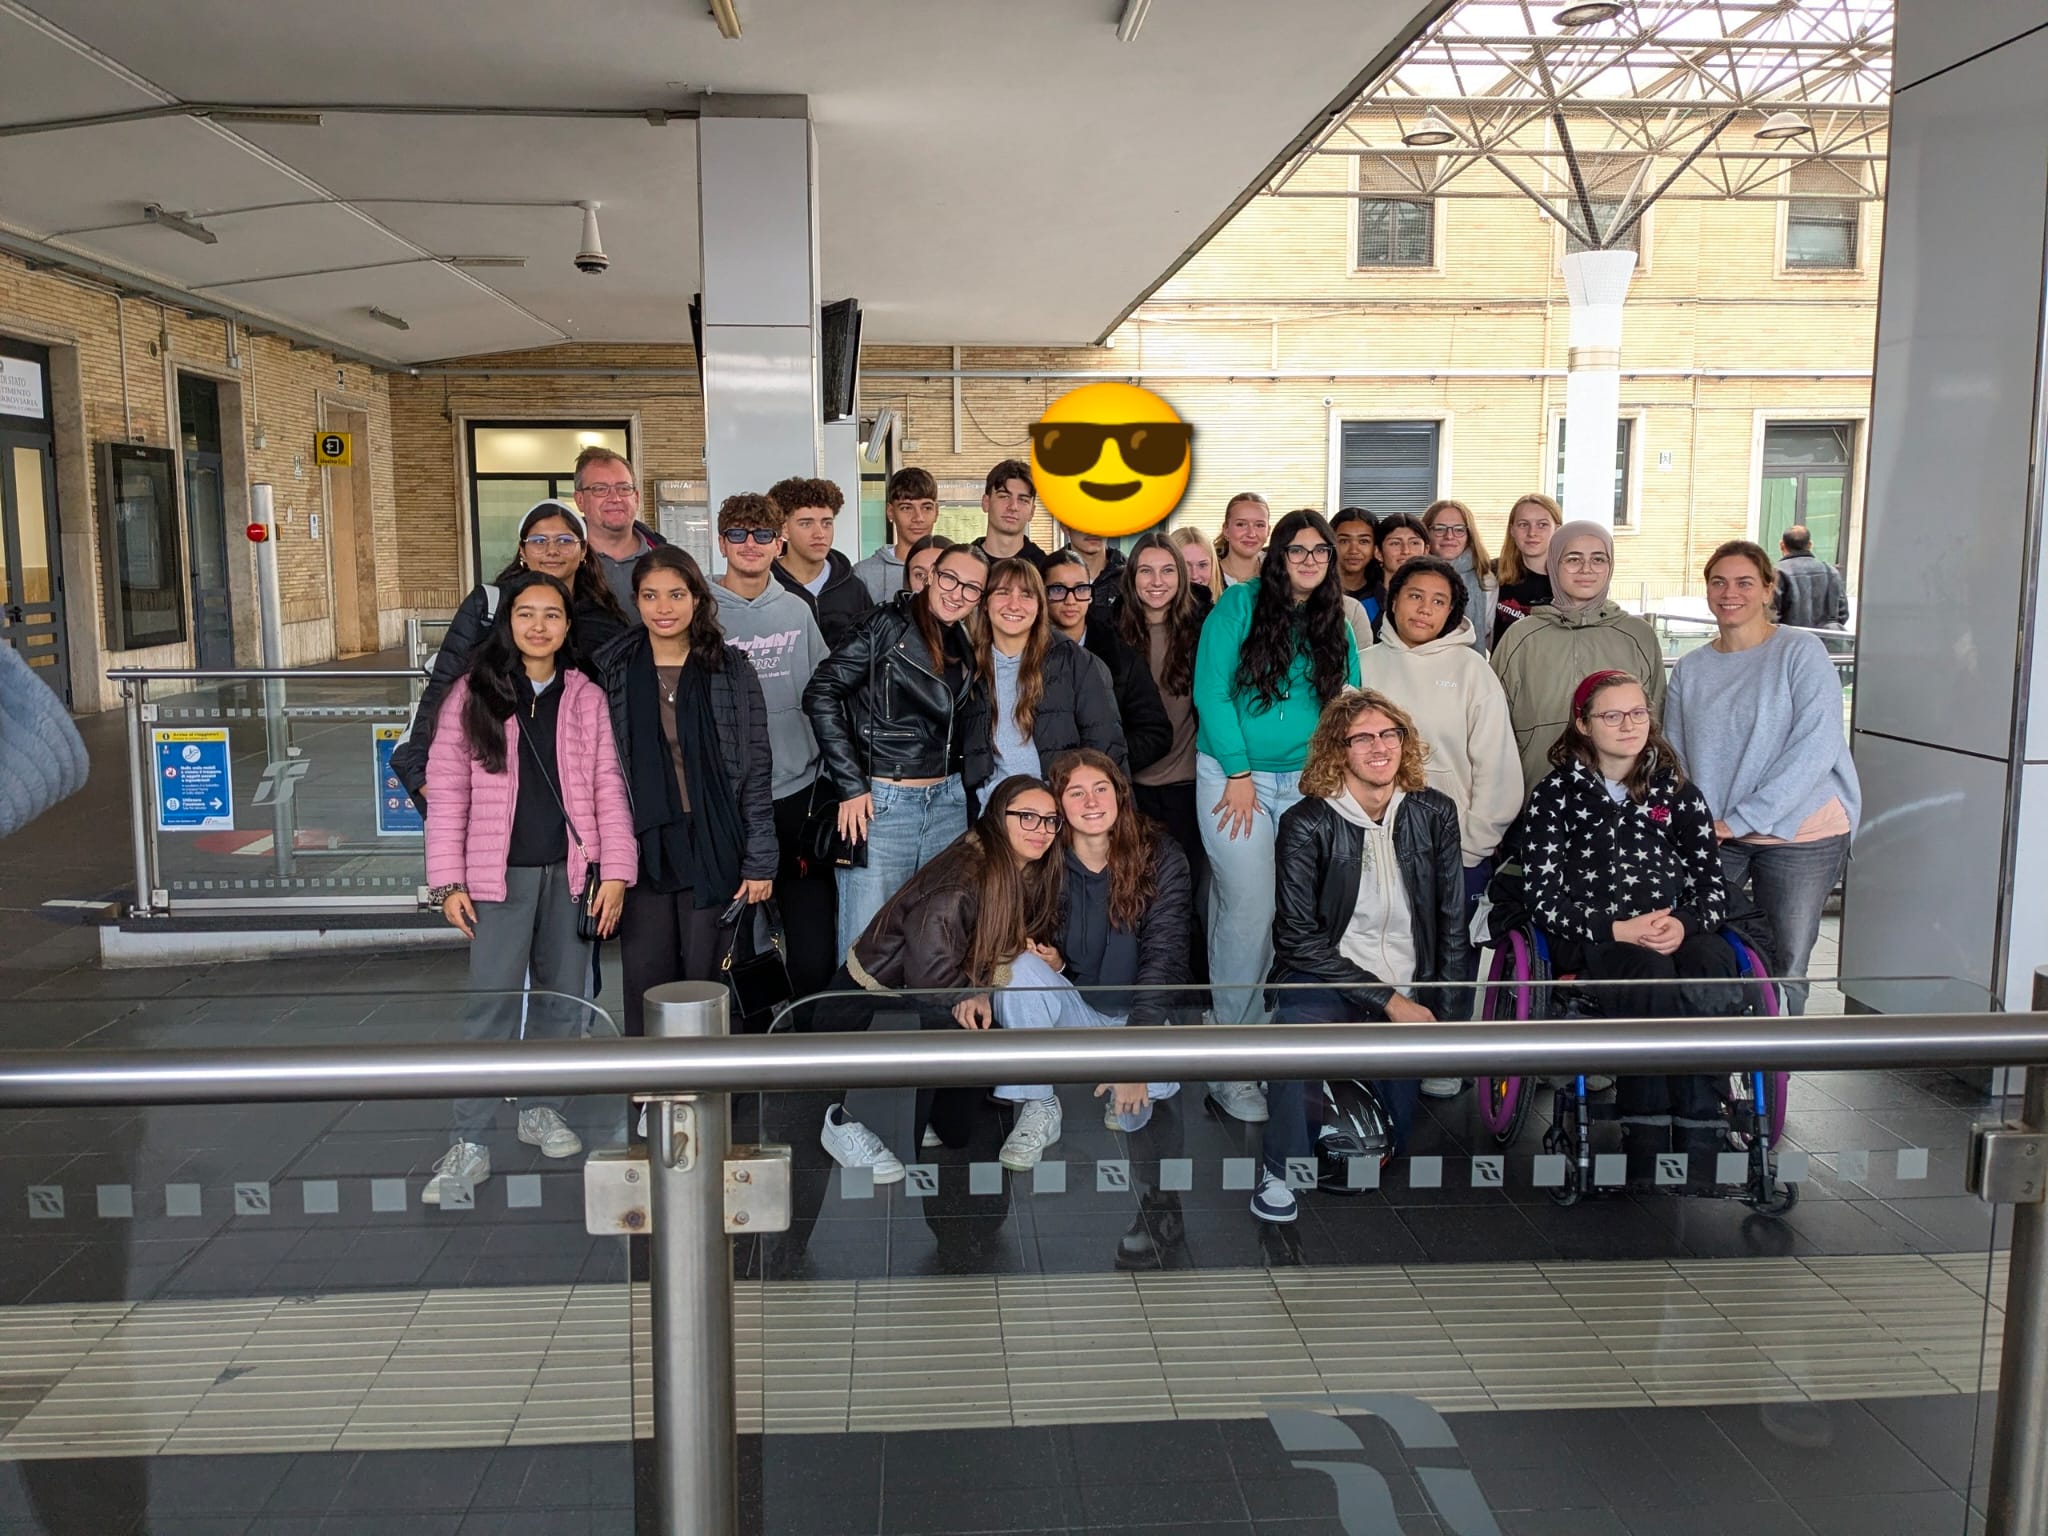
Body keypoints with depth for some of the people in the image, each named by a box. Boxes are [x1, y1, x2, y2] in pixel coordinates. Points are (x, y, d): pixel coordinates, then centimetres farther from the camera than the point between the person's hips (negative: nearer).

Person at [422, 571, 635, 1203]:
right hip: (500, 873, -2)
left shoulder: (586, 698, 7)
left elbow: (608, 787, 5)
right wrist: (448, 881, -5)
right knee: (492, 1004, -6)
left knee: (562, 997, 10)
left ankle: (541, 1108, 28)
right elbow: (447, 790, 0)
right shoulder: (473, 694, 2)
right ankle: (469, 1144, 0)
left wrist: (615, 871, -3)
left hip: (570, 871, 3)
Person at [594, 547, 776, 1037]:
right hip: (642, 849, 1)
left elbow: (757, 768, 0)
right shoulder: (612, 671, 5)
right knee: (646, 984, 4)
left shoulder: (732, 670, 1)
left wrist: (760, 859, -4)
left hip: (714, 849, -1)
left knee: (707, 982, 3)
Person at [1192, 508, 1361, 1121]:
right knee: (1250, 909, -9)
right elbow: (1211, 692, -7)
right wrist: (1239, 772, -10)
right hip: (1234, 776, -4)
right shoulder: (1239, 605, -2)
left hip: (1306, 783, 4)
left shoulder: (1336, 626, 12)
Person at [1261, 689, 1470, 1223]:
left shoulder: (1434, 813, 4)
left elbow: (1452, 926, 7)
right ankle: (1280, 1171, -14)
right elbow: (1299, 938, -10)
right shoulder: (1307, 824, -7)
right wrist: (1387, 1001, -15)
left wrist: (1446, 1016, -2)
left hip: (1414, 990, 3)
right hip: (1327, 979, -3)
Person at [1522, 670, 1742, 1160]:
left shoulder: (1677, 792, 18)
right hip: (1591, 938, -2)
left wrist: (1684, 924, -11)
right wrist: (1618, 929, -15)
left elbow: (1712, 885, 13)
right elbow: (1544, 900, 0)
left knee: (1713, 970, -34)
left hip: (1677, 931, 3)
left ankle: (1700, 1134, -32)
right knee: (1651, 976, -37)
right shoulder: (1557, 793, 8)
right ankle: (1649, 1138, -32)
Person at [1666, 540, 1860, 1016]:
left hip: (1798, 834, -3)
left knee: (1782, 969, 3)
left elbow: (1815, 748, -15)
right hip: (1715, 837, 4)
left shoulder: (1801, 652, -7)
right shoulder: (1690, 668, 8)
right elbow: (1675, 756, 10)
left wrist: (1740, 820, -17)